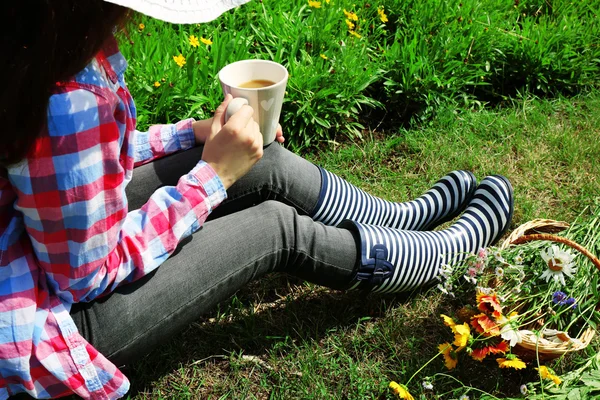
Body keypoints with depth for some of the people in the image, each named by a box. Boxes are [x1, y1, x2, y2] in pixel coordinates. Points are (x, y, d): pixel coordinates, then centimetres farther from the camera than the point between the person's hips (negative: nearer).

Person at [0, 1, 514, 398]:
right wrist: (213, 174, -20)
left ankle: (403, 218, 25)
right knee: (279, 227, -7)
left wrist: (193, 134, 0)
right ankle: (452, 250, 18)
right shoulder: (66, 102, -35)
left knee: (270, 165, 0)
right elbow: (90, 272, -25)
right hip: (49, 317, -8)